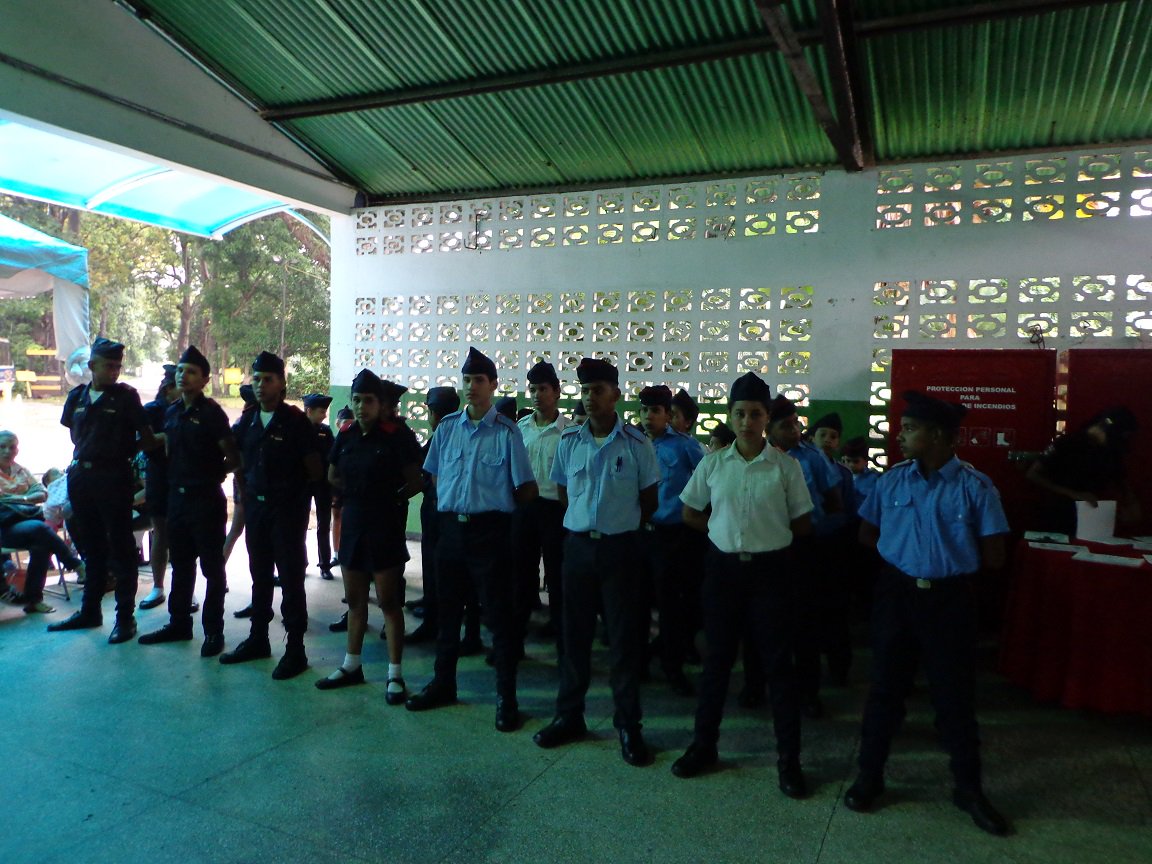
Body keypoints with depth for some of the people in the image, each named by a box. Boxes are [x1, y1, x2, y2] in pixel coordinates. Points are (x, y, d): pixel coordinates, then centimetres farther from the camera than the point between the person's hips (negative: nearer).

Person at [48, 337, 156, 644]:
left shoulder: (126, 397, -6)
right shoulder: (77, 397, 8)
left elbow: (147, 439, -5)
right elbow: (74, 433, 21)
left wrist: (122, 452, -3)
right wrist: (82, 457, 11)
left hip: (113, 478, -5)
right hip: (81, 477, 5)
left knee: (120, 548, -1)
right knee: (91, 547, 16)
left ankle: (125, 617, 6)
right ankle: (89, 611, 28)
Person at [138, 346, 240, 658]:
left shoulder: (211, 412, -10)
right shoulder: (172, 412, 10)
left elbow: (233, 456, -11)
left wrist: (212, 474, -5)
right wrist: (175, 477, 11)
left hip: (206, 500, -7)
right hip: (177, 497, 7)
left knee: (212, 566, 2)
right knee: (180, 564, 16)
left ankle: (214, 630, 10)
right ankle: (179, 623, 28)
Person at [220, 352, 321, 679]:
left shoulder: (296, 421, -9)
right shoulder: (247, 421, 8)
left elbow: (314, 470, -7)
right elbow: (240, 464, 18)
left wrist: (298, 495, 1)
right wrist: (243, 497, 11)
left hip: (288, 509, -6)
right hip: (255, 506, 6)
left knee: (291, 578, -1)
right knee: (260, 577, 15)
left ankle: (295, 649, 6)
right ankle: (258, 639, 27)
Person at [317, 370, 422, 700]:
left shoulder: (396, 435, -11)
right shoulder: (346, 435, 5)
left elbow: (415, 482, -9)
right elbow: (333, 477, 18)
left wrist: (391, 498, -1)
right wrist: (356, 494, 7)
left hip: (385, 527, -6)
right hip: (352, 524, 6)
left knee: (389, 601, 1)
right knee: (355, 599, 16)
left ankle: (395, 674, 9)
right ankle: (351, 666, 29)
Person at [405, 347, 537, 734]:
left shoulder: (506, 431, -9)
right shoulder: (447, 427, 5)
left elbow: (525, 491, -5)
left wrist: (491, 501, 3)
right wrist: (453, 501, 7)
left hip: (489, 529, -5)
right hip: (451, 526, 5)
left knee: (498, 614, 2)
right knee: (447, 608, 17)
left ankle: (506, 697, 14)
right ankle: (443, 683, 34)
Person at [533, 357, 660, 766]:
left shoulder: (637, 444, -6)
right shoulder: (569, 441, 2)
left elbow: (649, 501, 3)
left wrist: (622, 527, 7)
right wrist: (587, 522, 10)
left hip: (619, 548, -3)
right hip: (578, 545, 3)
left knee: (624, 637, 4)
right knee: (574, 633, 11)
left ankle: (628, 725, 16)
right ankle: (569, 715, 25)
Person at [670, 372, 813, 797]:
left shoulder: (786, 466, -5)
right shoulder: (713, 463, 0)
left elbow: (803, 524, 2)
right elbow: (690, 513, 10)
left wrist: (768, 534, 2)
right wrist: (725, 529, 5)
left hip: (771, 570, -2)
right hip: (724, 568, 2)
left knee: (778, 663, 5)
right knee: (717, 658, 13)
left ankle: (788, 758, 19)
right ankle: (704, 744, 28)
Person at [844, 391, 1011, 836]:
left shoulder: (975, 486, -9)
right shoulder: (892, 479, -1)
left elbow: (993, 557, -6)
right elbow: (867, 535, 9)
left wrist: (950, 558, 1)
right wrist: (904, 551, 1)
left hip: (950, 599, -2)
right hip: (897, 593, 2)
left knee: (955, 694, 9)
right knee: (886, 687, 12)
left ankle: (968, 788, 28)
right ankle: (869, 775, 27)